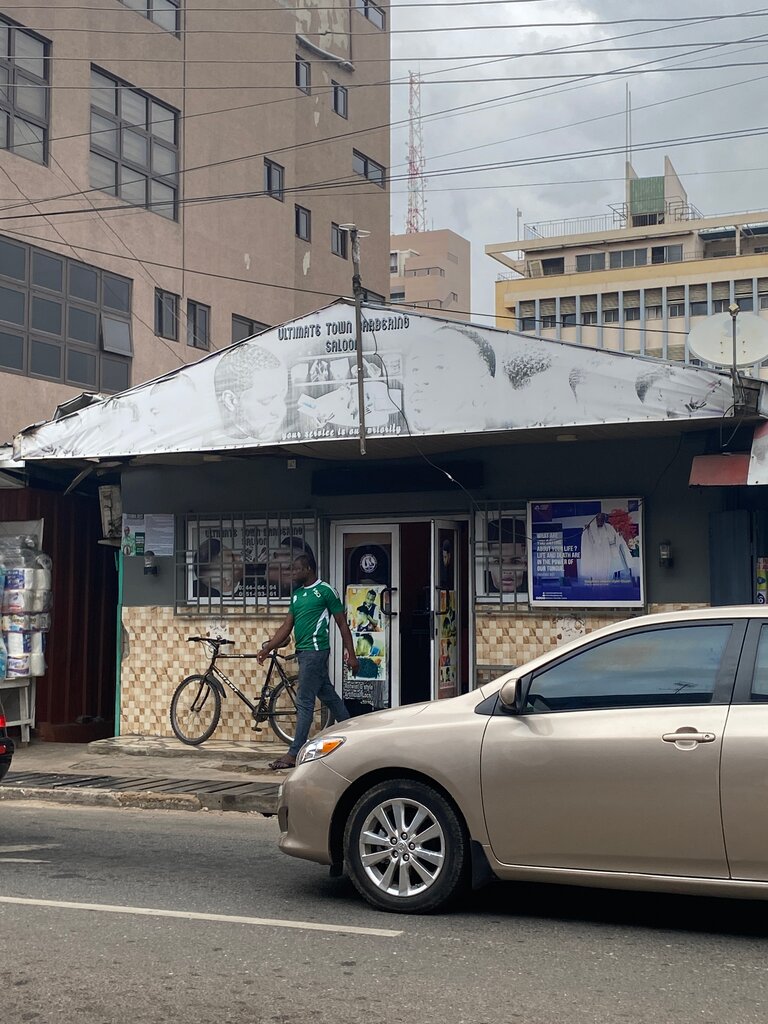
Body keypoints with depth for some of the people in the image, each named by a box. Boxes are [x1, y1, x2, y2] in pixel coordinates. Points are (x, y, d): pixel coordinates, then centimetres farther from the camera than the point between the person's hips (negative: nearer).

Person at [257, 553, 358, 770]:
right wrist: (267, 648, 5)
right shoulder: (297, 594, 16)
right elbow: (287, 626, 15)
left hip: (315, 651, -9)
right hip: (303, 652, 9)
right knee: (329, 697, 15)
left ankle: (294, 754, -7)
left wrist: (351, 654, -9)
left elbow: (342, 624, -6)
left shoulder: (326, 591, -7)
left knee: (304, 702, -9)